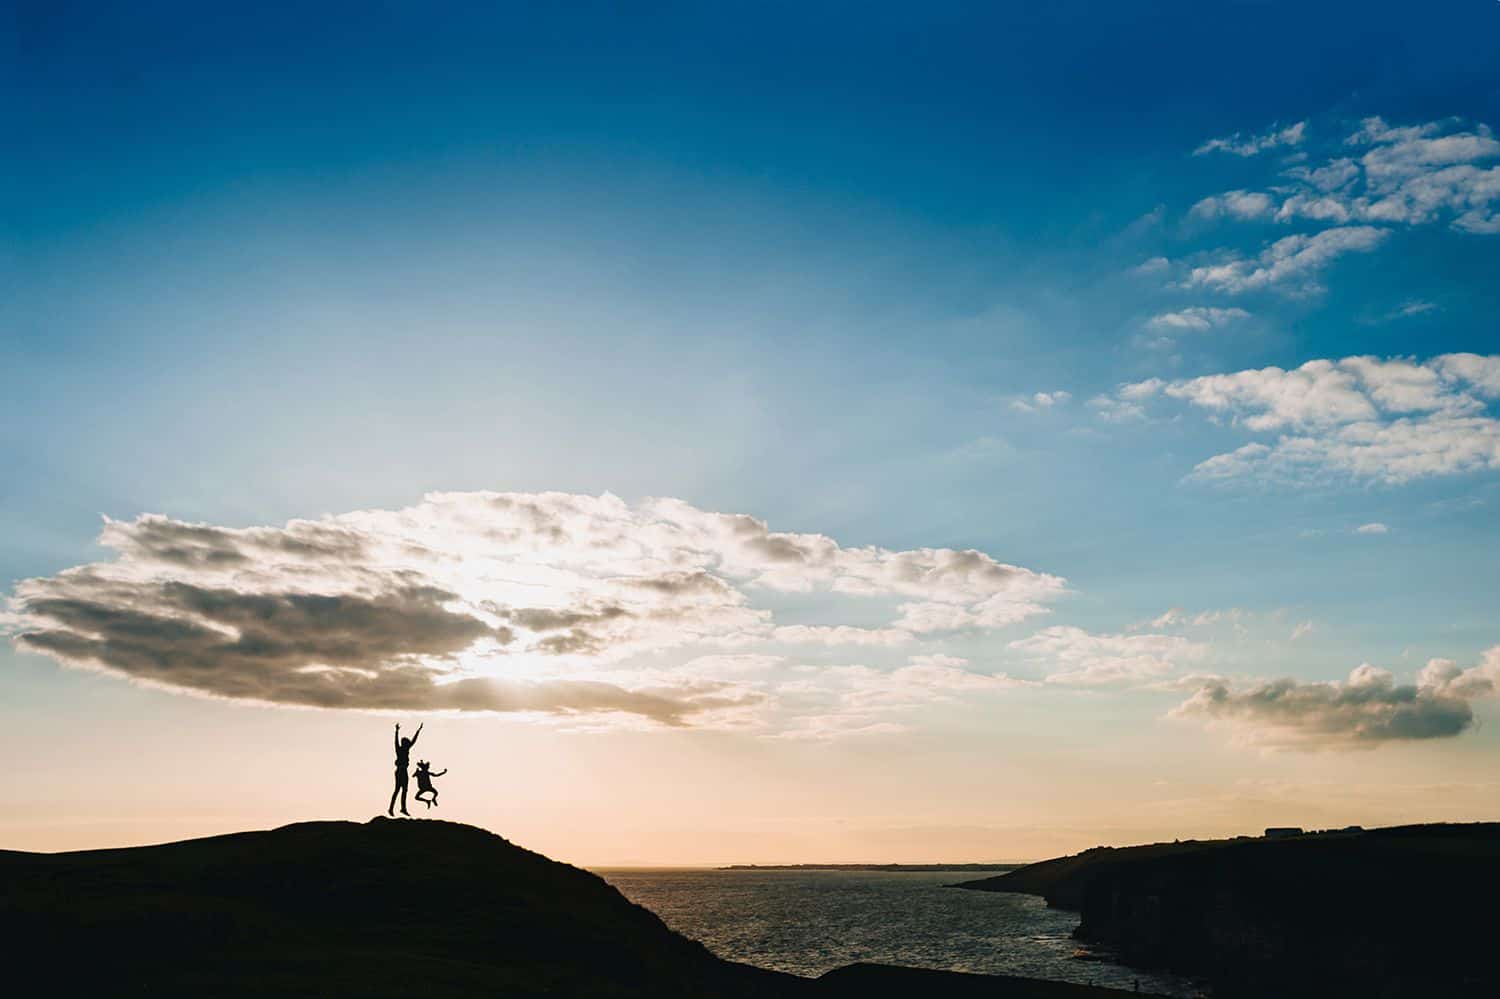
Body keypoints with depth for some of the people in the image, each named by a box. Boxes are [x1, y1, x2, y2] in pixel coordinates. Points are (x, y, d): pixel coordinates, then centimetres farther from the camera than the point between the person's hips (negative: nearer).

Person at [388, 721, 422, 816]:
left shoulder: (406, 749, 9)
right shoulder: (399, 749, -7)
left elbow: (413, 741, 15)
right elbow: (396, 741, -18)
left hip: (404, 772, 8)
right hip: (400, 772, -8)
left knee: (404, 790, 7)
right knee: (397, 790, -7)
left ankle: (403, 808, 8)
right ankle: (391, 809, -4)